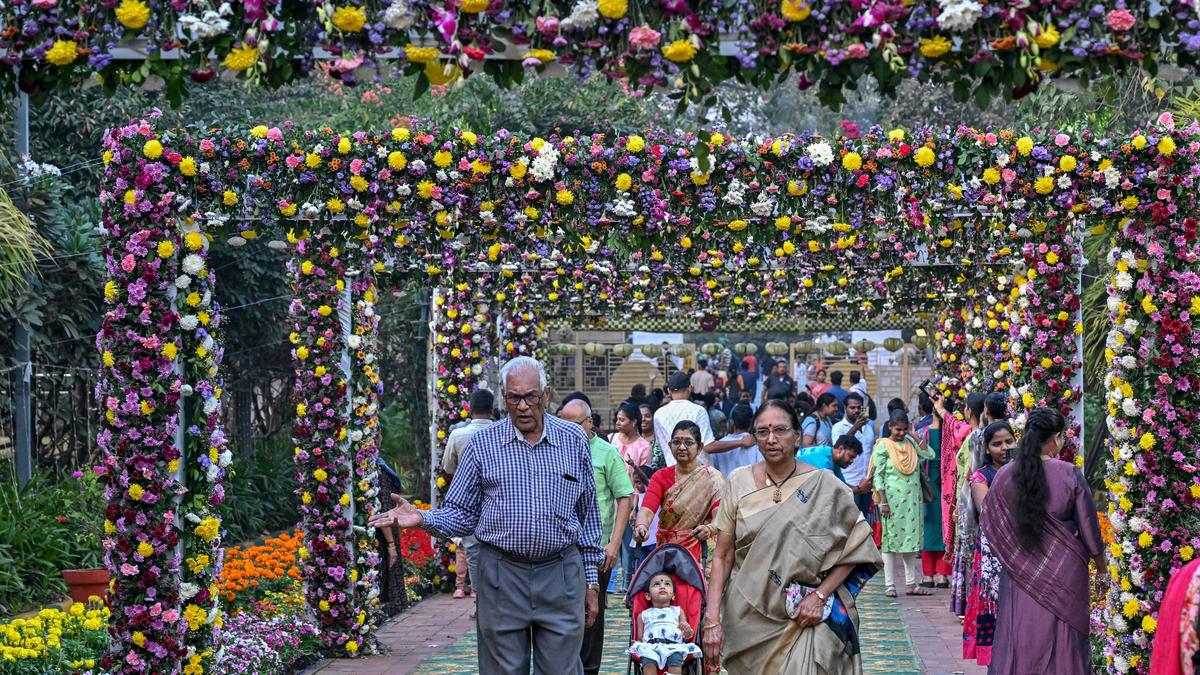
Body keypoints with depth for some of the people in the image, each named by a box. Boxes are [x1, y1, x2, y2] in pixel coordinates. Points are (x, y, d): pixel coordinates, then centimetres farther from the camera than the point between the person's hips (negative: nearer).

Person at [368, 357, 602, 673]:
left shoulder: (574, 440, 6)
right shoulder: (483, 443, 3)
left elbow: (588, 515, 12)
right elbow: (462, 513, 6)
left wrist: (591, 578, 10)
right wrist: (423, 518, -13)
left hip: (562, 576, 0)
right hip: (502, 576, 0)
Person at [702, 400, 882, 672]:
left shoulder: (825, 486, -4)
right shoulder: (740, 483, 1)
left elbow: (856, 548, -1)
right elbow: (723, 557, 1)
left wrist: (820, 595, -11)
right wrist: (712, 621, -6)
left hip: (805, 618, -2)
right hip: (748, 618, 2)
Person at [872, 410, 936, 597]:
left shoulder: (911, 443, 11)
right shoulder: (883, 446, -2)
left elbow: (929, 454, -1)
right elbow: (878, 475, -6)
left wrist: (914, 435, -5)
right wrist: (883, 501, -13)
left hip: (912, 499, 5)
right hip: (892, 498, -5)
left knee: (911, 539, 7)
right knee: (891, 539, -3)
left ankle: (911, 584, 12)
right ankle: (889, 585, -1)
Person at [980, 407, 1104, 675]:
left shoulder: (1004, 476, -6)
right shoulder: (1069, 475, -13)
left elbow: (988, 525, 5)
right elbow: (1087, 524, -4)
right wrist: (1100, 559, 12)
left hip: (1021, 570, 2)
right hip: (1065, 570, -2)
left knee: (1020, 637, 11)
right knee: (1061, 639, 9)